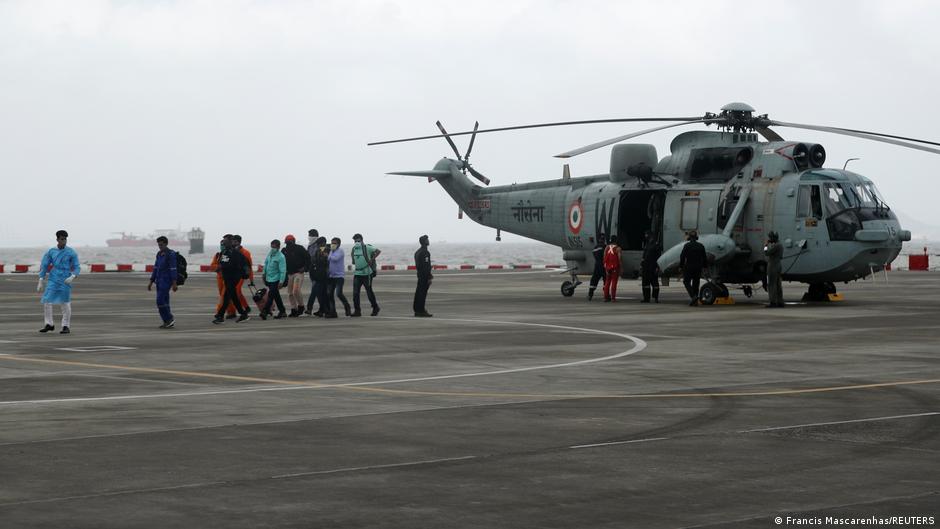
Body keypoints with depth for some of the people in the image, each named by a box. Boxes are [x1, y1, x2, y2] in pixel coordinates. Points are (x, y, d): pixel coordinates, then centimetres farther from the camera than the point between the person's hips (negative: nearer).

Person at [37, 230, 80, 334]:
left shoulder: (72, 253, -4)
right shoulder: (50, 251, 3)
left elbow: (77, 268, -3)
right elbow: (44, 267, 5)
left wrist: (72, 277, -23)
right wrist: (40, 282, 0)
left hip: (65, 281, -2)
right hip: (53, 281, 2)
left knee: (65, 303, -3)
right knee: (46, 302, -4)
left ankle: (66, 326, 9)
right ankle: (49, 325, 11)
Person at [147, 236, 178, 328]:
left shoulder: (171, 254, -13)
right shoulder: (159, 254, 14)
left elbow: (173, 269, -17)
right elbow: (155, 269, 17)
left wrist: (174, 284, -21)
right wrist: (151, 282, 13)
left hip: (167, 281, -9)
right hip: (160, 281, 9)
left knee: (160, 301, -14)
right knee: (164, 302, 6)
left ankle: (169, 319, -4)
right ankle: (168, 322, 9)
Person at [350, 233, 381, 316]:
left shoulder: (367, 248, -9)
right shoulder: (354, 249, 10)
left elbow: (378, 251, -15)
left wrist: (372, 260, -19)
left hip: (367, 274, -5)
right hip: (357, 274, 5)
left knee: (369, 292, 4)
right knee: (355, 292, -4)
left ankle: (375, 308, 22)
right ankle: (357, 310, 0)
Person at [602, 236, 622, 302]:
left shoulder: (606, 247, 6)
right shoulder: (617, 248, -8)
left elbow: (604, 258, 6)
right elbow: (619, 259, -10)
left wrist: (605, 266, 12)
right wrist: (620, 268, -5)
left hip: (608, 267, 4)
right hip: (615, 267, -4)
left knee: (607, 282, 12)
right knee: (614, 282, -3)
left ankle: (606, 297, 11)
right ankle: (613, 297, -6)